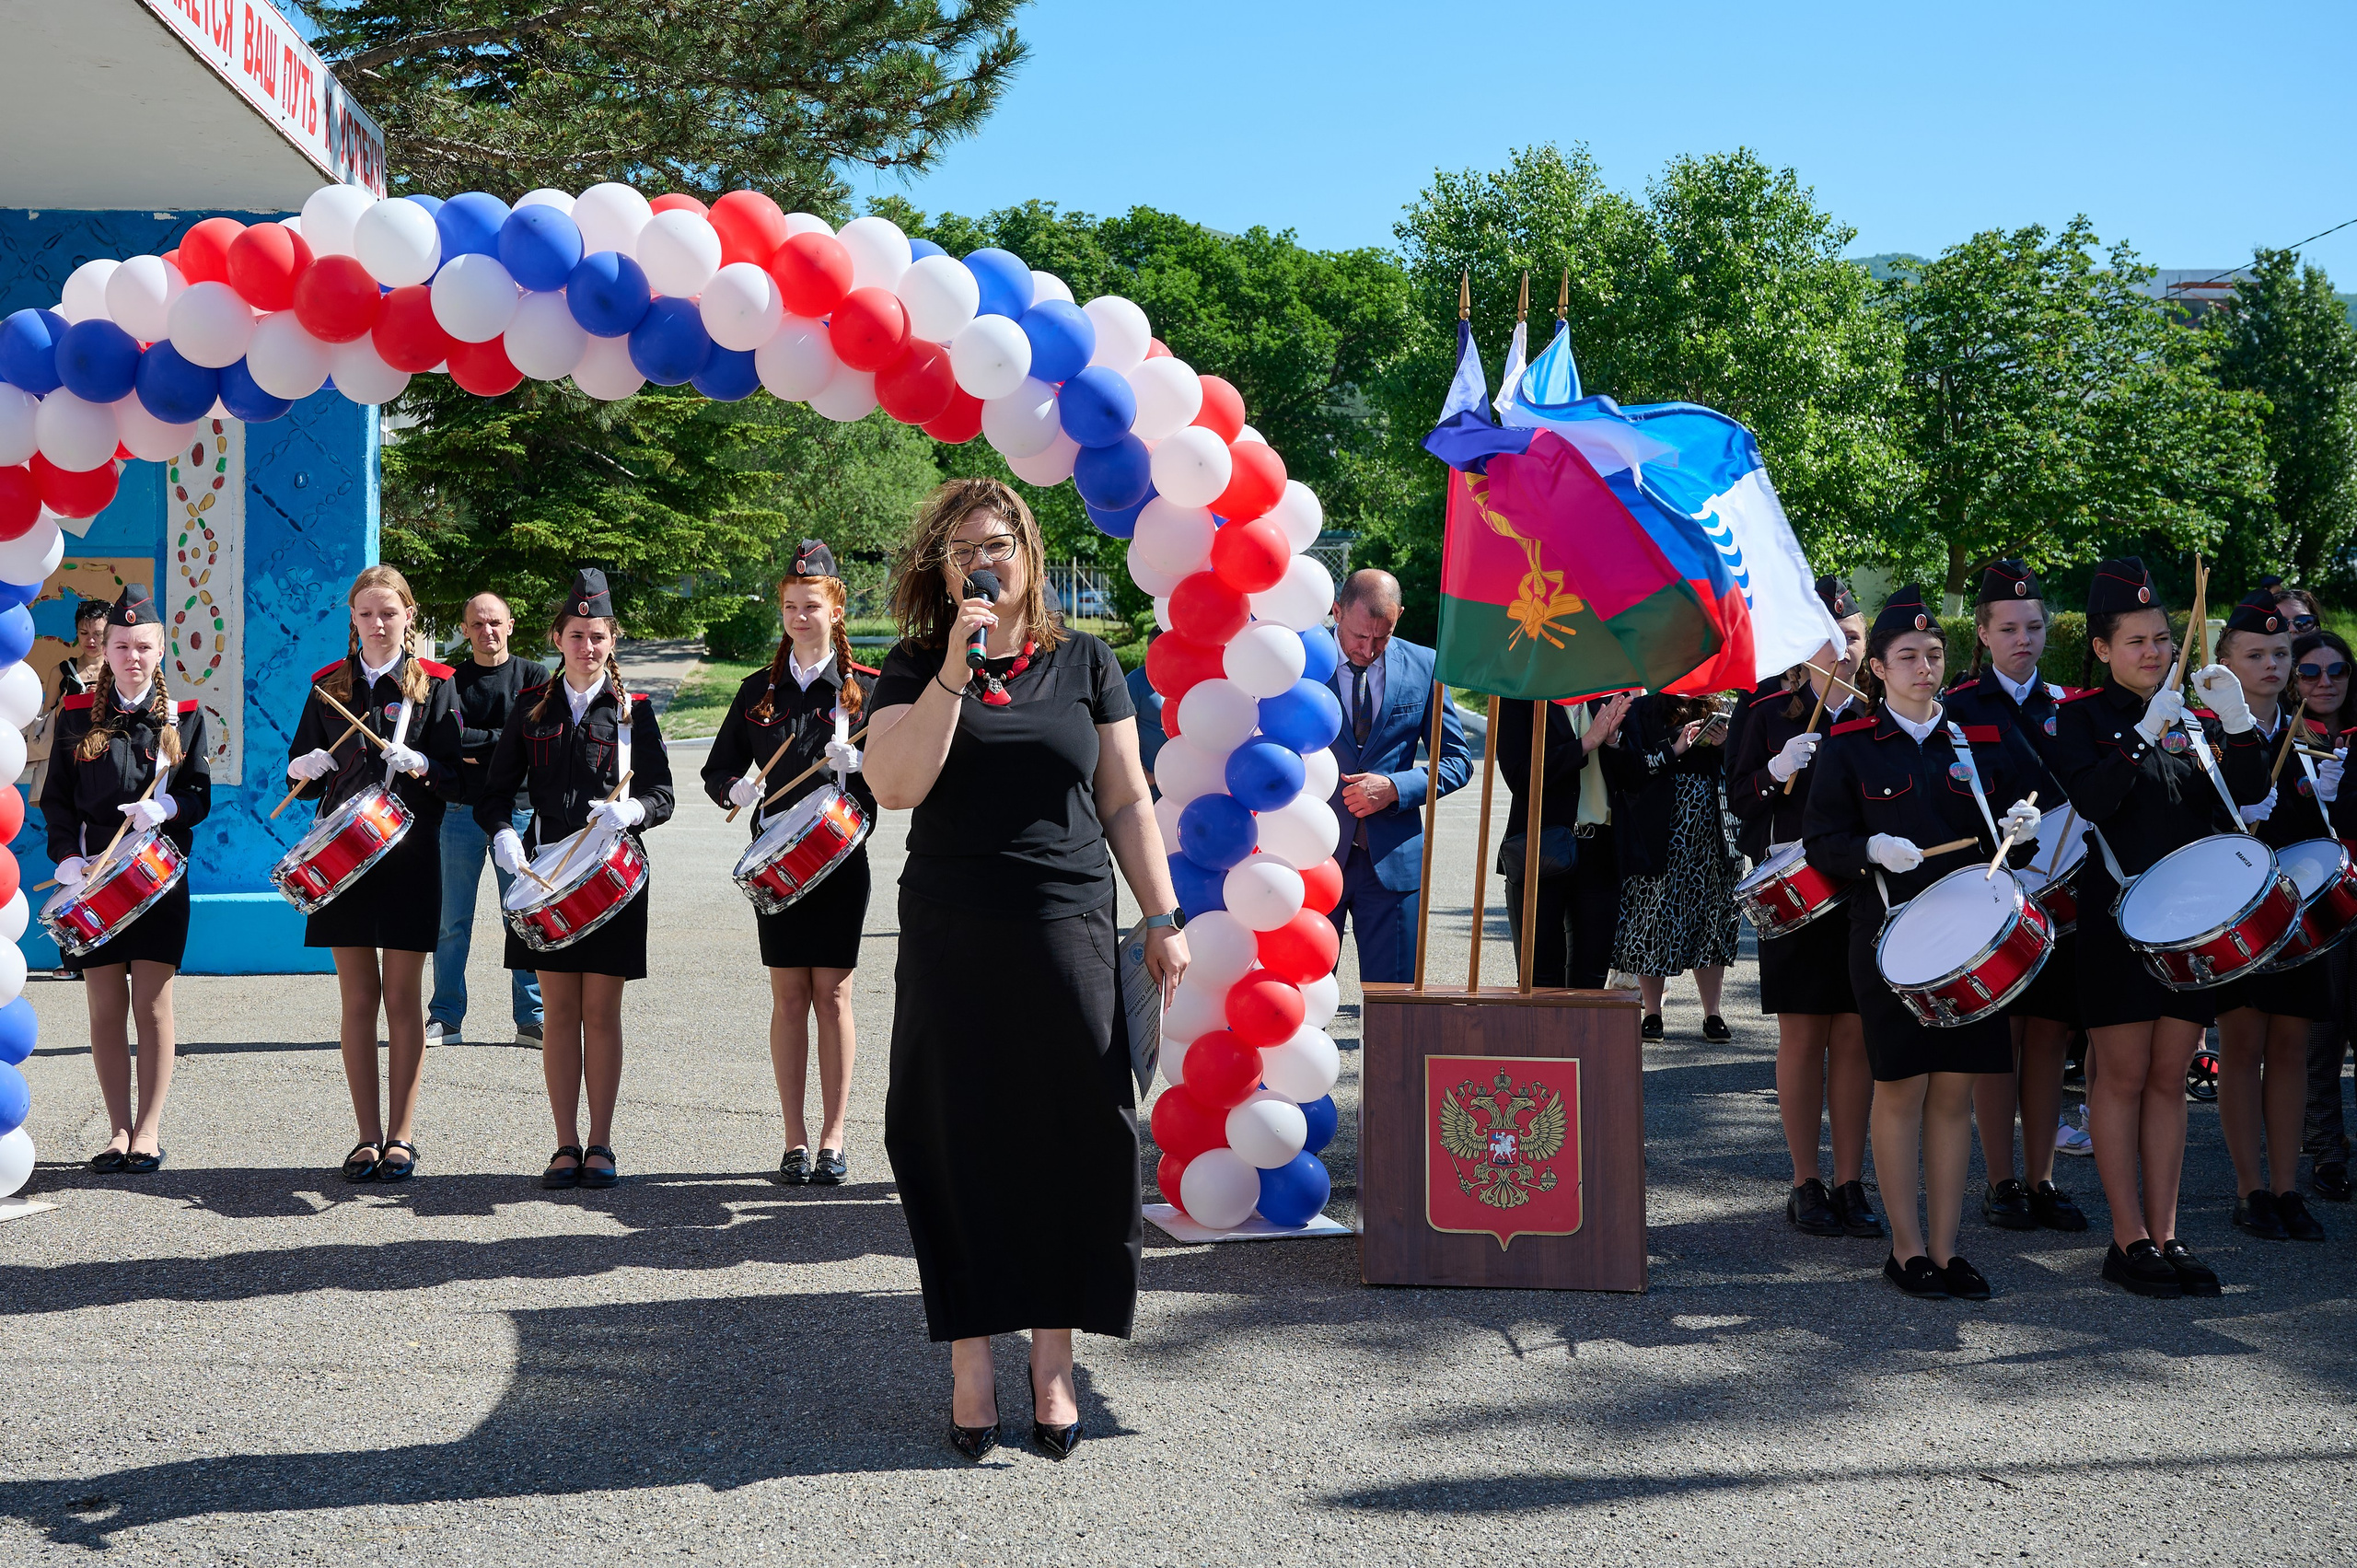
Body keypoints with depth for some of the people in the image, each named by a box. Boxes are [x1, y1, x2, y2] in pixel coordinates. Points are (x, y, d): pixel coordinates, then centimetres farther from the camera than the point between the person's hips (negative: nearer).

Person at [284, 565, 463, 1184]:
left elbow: (458, 777, -1)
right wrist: (303, 768, -8)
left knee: (403, 1000, 1)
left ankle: (402, 1135, 8)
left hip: (410, 856, -2)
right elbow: (301, 771, 14)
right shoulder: (329, 685, 10)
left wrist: (421, 766, -21)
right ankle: (368, 1137, 11)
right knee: (358, 1000, 4)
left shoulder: (434, 684, 2)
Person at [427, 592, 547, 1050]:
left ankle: (530, 1018, 7)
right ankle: (446, 1018, 11)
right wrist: (500, 744, -14)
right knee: (452, 921, 3)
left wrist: (473, 744, -9)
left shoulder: (533, 676, 6)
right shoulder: (452, 681, 9)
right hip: (461, 811, 1)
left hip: (519, 811, -1)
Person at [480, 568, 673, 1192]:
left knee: (602, 1011, 1)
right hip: (547, 874, 2)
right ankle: (566, 1145, 10)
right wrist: (502, 834, -12)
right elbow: (496, 792, 9)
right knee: (559, 1011, 3)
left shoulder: (633, 709, 4)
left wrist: (628, 811, -21)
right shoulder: (532, 711, 9)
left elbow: (662, 795, 1)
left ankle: (600, 1145, 8)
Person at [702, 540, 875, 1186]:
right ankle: (796, 1141, 9)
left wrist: (856, 764, -21)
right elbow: (717, 771, 11)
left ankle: (834, 1138, 6)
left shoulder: (865, 688, 2)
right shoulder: (760, 690, 9)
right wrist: (737, 790, -11)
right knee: (789, 998, 3)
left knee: (832, 995, -1)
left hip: (840, 859, -2)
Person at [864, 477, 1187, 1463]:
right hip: (951, 943, 0)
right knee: (958, 1145, 2)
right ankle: (971, 1360, 13)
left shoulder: (1083, 663, 9)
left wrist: (1162, 918, 5)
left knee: (1070, 1140, -1)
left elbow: (1126, 803, 11)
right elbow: (895, 785, -11)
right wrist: (956, 668, -15)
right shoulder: (914, 669, 6)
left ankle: (1053, 1357, 11)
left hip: (1067, 935, 1)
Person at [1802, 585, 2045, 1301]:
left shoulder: (1983, 743, 10)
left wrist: (2022, 827, -8)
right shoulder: (1849, 747, 2)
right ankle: (1906, 1248, 11)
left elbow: (2017, 831, 15)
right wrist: (1872, 851, -19)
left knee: (1955, 1087, 5)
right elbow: (1821, 842, -1)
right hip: (1891, 937, -3)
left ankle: (1945, 1247, 13)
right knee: (1901, 1086, 0)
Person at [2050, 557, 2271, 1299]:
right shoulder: (2082, 715, -2)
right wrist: (2144, 733, -23)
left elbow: (2249, 796, 0)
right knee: (2122, 1075, -1)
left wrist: (2236, 718, -14)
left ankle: (2164, 1233, 11)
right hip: (2119, 915, -5)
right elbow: (2090, 800, -16)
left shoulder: (2196, 718, 11)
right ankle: (2129, 1239, 5)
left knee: (2169, 1077, 7)